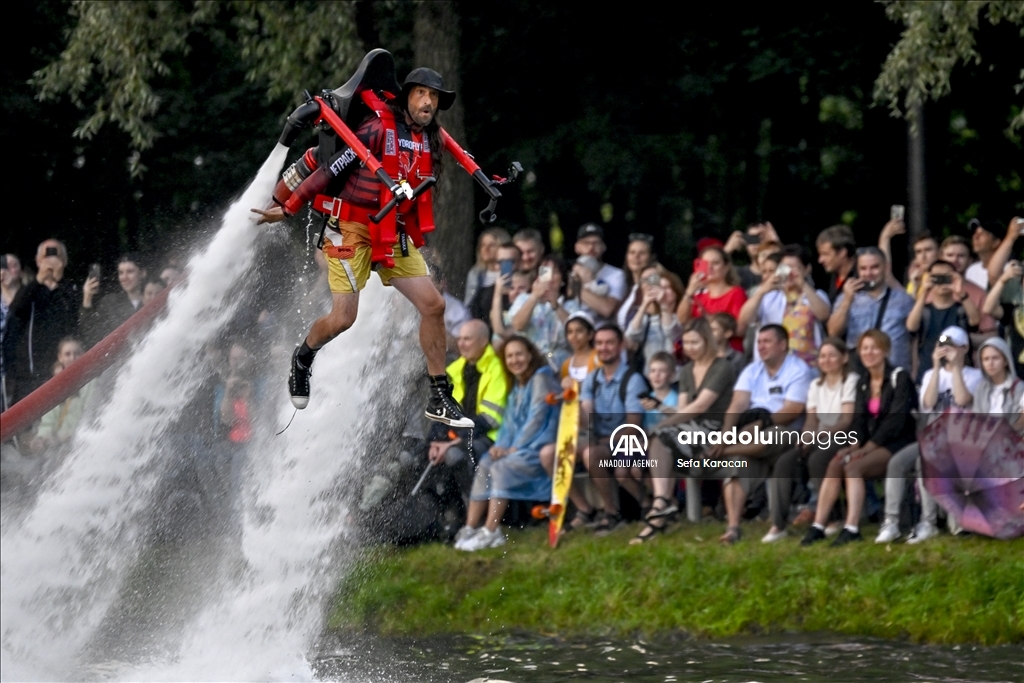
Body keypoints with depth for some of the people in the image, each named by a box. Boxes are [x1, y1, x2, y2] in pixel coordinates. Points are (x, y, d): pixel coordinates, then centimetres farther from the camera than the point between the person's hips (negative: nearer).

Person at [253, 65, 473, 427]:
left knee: (433, 305, -4)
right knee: (343, 318, -12)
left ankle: (440, 400, 3)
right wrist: (288, 209, -12)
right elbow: (329, 169, -14)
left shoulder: (433, 142, 5)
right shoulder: (377, 129, -16)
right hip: (351, 228, -6)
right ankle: (303, 358, 22)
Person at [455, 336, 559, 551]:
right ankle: (470, 529, -19)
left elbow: (537, 417, -15)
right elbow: (510, 422, 15)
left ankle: (490, 532, -29)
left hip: (540, 448, -8)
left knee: (502, 467, -28)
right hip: (517, 447, 8)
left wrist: (513, 448, -17)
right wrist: (501, 446, -5)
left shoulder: (541, 378, -7)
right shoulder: (516, 386, 20)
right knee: (484, 465, -13)